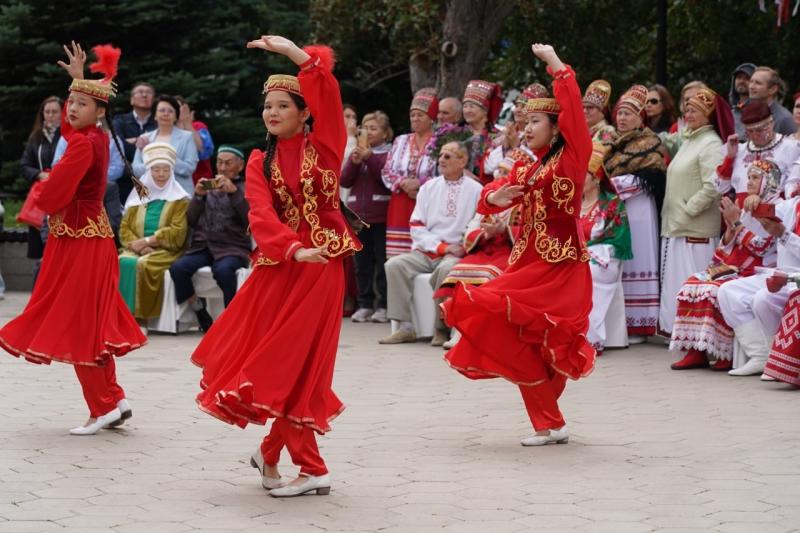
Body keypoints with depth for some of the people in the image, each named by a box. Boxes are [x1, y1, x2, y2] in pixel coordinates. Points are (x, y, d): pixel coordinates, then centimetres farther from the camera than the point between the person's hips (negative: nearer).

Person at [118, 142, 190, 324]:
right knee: (122, 262, -29)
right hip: (138, 250, 3)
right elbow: (124, 229, 10)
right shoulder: (138, 197, 18)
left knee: (143, 265, -34)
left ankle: (140, 316, -29)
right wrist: (137, 244, -10)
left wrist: (147, 241, -12)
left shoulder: (180, 200, 7)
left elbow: (177, 233, -6)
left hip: (165, 252, -3)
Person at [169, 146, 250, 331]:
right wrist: (198, 196, -2)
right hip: (203, 245, 3)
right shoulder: (208, 186, 22)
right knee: (177, 268, -26)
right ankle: (201, 315, -9)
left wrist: (233, 192, -15)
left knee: (223, 270, -37)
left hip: (232, 247, -3)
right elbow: (191, 221, 13)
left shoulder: (245, 188, 13)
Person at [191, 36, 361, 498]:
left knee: (296, 362, -4)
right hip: (279, 264, 4)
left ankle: (273, 452, 10)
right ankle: (311, 468, 14)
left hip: (321, 264, -4)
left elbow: (328, 95, -17)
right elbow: (262, 216, -9)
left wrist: (293, 52, -19)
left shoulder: (323, 146, 1)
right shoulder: (260, 162, 7)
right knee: (272, 358, 3)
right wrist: (294, 249, -26)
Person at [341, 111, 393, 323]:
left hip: (381, 216, -5)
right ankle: (365, 304, 12)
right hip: (358, 215, 5)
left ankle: (384, 306, 2)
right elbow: (344, 181, 8)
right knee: (362, 263, 7)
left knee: (382, 262, -2)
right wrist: (354, 162, -8)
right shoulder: (358, 152, 14)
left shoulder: (389, 153, -1)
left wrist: (370, 158, -17)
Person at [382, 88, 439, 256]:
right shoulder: (401, 141, 17)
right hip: (400, 206, 4)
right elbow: (387, 172, 11)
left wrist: (419, 184, -15)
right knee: (398, 260, -2)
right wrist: (403, 184, -6)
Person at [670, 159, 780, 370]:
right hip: (732, 266, 8)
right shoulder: (745, 205, 18)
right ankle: (695, 351, -17)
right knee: (692, 284, -13)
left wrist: (737, 222, -12)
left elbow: (760, 246, -14)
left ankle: (728, 354, -21)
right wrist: (730, 225, -1)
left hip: (755, 272, -8)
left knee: (715, 289, -29)